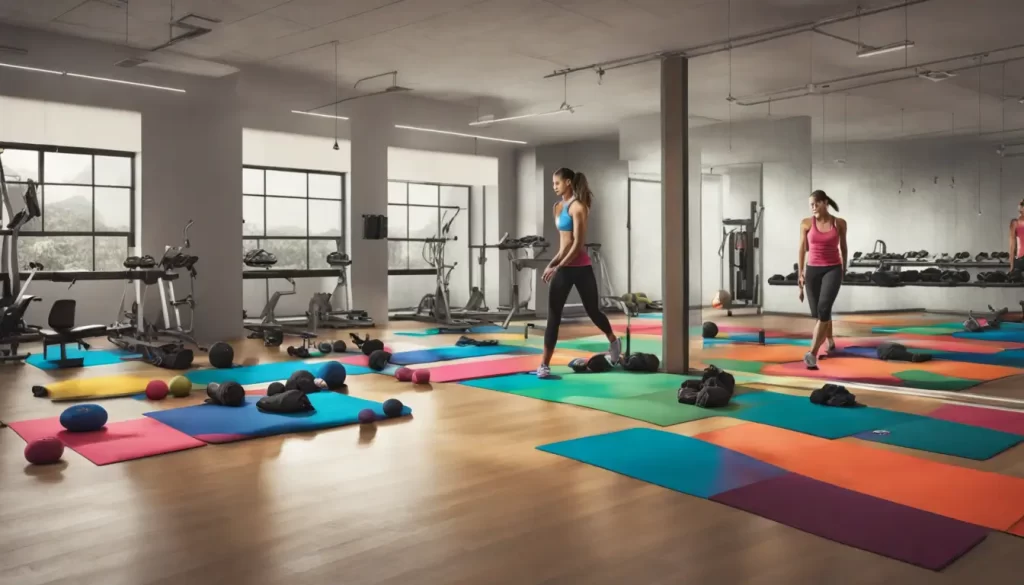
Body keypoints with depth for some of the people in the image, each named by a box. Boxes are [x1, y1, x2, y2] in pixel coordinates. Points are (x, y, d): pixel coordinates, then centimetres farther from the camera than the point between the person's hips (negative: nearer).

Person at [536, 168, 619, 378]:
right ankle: (544, 365, -1)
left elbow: (578, 244, -15)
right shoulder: (558, 207, 13)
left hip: (580, 267, -6)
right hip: (563, 267, 6)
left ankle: (614, 342, 38)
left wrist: (557, 267, -19)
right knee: (553, 316, -1)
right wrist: (553, 263, 9)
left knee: (592, 310, 10)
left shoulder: (578, 206, -10)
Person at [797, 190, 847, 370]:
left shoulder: (839, 223, -1)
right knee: (817, 312, 10)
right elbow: (803, 249, 6)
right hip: (813, 270, 2)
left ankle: (812, 354, -23)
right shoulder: (806, 223, 0)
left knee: (823, 309, -20)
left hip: (833, 269, -2)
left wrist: (844, 268, 22)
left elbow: (843, 247, 13)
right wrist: (801, 272, 3)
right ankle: (830, 341, 41)